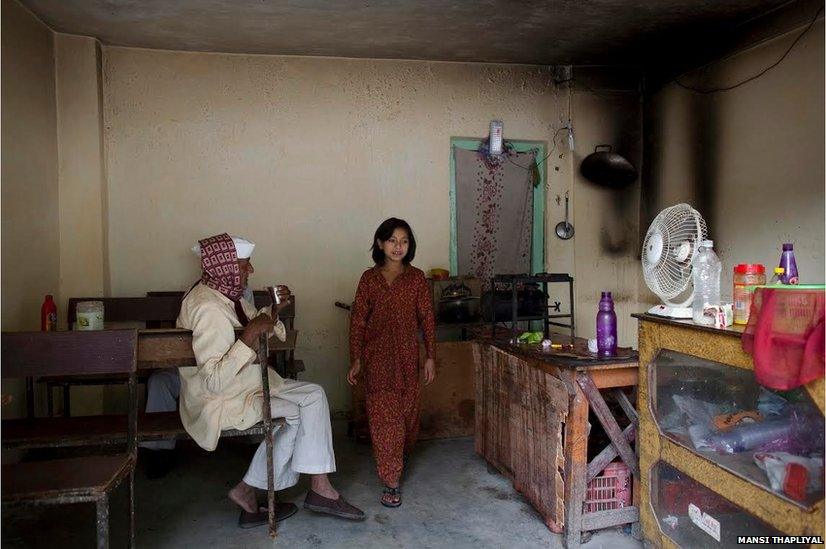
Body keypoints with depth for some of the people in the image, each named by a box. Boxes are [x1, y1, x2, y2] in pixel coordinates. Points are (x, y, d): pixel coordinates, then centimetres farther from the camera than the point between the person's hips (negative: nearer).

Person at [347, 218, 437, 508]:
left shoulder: (416, 277, 1)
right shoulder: (369, 278, 1)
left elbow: (427, 318, 2)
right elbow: (358, 321, 2)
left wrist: (430, 356, -1)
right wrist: (356, 360, -2)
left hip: (407, 355, 1)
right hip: (377, 356, -1)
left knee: (407, 411, 12)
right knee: (383, 416, -4)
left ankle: (400, 455, 43)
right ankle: (391, 482, 4)